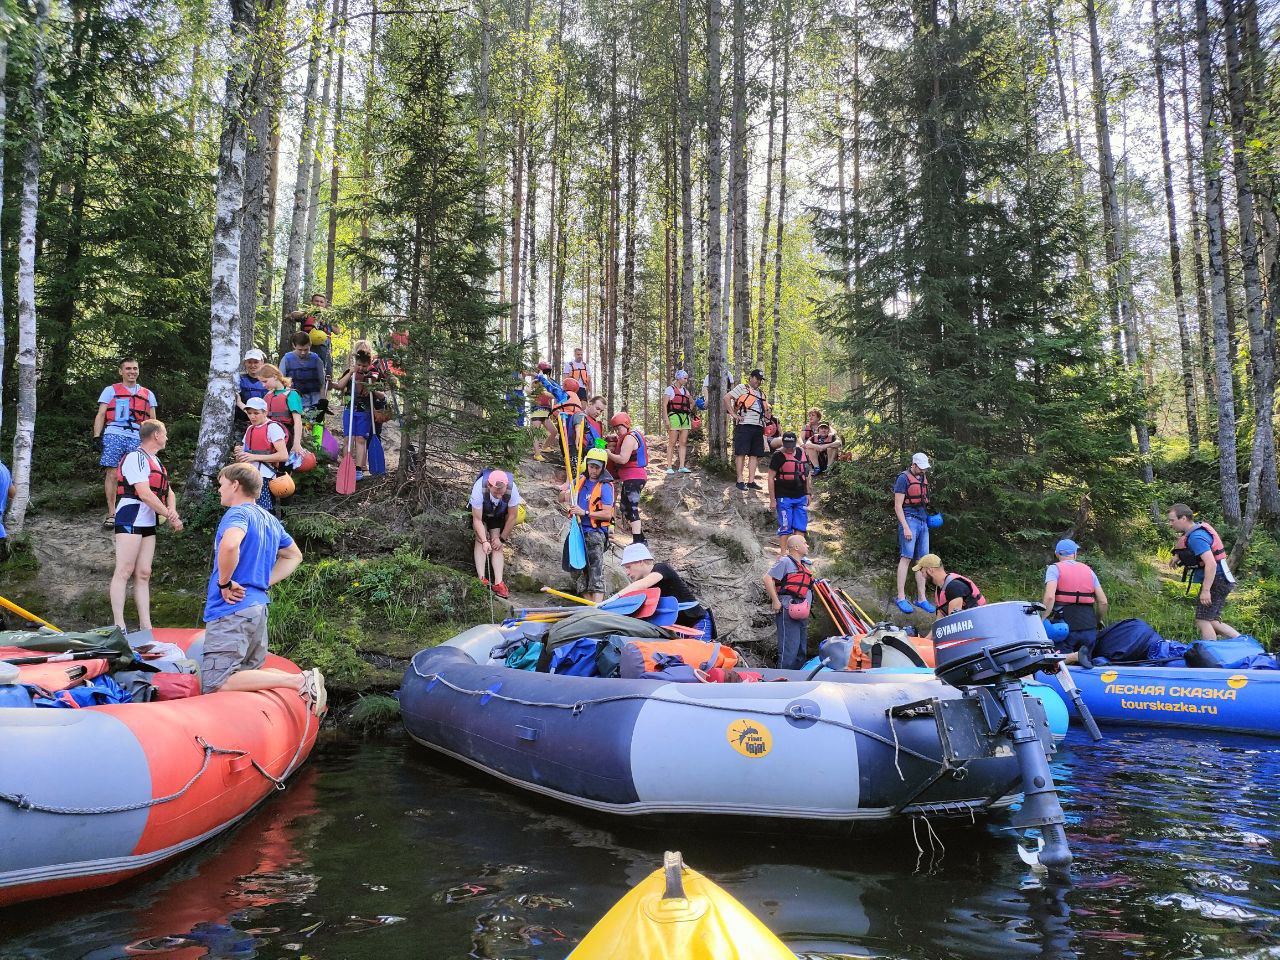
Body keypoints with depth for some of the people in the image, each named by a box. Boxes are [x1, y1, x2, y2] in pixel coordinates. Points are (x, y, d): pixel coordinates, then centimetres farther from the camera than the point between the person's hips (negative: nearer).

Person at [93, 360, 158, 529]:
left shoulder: (148, 394, 20)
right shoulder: (111, 391, 13)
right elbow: (100, 415, 8)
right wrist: (96, 437, -3)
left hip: (137, 438, 2)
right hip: (114, 434, -2)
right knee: (112, 473, -7)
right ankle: (111, 514, -4)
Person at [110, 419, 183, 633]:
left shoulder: (155, 461, 21)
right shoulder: (136, 457, -9)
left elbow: (169, 491, 19)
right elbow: (144, 494, -17)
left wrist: (172, 510, -3)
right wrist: (170, 516, -13)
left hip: (148, 523, 9)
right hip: (130, 519, -9)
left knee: (143, 574, 7)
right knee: (124, 571, -9)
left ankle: (145, 626, 7)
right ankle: (119, 626, -10)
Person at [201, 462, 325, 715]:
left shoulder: (238, 513, -10)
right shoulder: (270, 520, 17)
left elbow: (230, 544, -34)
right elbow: (294, 556, 30)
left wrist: (224, 582, -19)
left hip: (231, 611, -9)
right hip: (259, 607, 9)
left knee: (215, 686, -13)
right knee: (250, 673, 16)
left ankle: (299, 681, -21)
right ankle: (305, 681, -6)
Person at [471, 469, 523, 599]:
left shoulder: (512, 489, -38)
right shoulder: (479, 489, -41)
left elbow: (512, 517, -22)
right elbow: (477, 519, -33)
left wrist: (502, 538, -17)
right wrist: (484, 541, -43)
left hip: (499, 514, 1)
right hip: (480, 511, -1)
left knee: (497, 545, -10)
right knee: (480, 539, -20)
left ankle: (498, 583, -17)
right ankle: (481, 578, -25)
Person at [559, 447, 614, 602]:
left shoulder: (605, 486, -7)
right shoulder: (580, 481, 11)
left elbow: (607, 514, -15)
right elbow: (562, 499, 19)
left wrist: (585, 513, -22)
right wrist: (564, 494, -4)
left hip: (595, 532, -7)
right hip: (579, 531, 7)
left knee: (596, 571, -13)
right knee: (581, 569, 10)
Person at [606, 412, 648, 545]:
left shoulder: (629, 438, -13)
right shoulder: (627, 437, 20)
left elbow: (623, 459, -21)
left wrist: (608, 454, -9)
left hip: (634, 477, -11)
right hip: (631, 478, 11)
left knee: (632, 509, -13)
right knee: (626, 507, 15)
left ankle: (638, 540, -16)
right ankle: (640, 538, 18)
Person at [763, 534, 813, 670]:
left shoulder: (802, 565, 22)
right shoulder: (785, 561, -7)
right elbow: (767, 578, -15)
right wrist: (775, 602, -17)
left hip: (802, 613, 10)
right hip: (788, 612, -10)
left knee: (800, 651, 13)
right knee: (789, 649, -12)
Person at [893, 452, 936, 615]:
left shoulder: (923, 478, 17)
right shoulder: (903, 478, -6)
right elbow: (898, 506, -10)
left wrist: (930, 518, 16)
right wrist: (905, 527, -16)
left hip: (923, 521, 7)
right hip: (909, 520, -7)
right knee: (906, 558, -10)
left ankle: (921, 598, 10)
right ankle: (901, 598, -8)